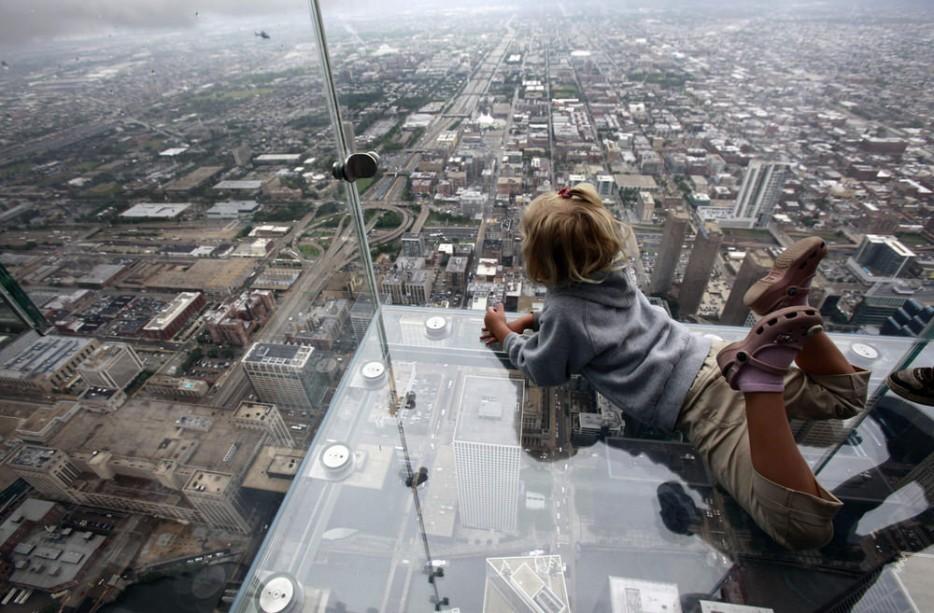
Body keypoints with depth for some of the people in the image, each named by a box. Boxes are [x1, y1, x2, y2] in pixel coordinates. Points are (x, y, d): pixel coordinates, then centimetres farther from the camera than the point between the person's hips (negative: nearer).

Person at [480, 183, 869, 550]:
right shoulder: (610, 271, 9)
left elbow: (543, 371, 5)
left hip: (698, 403, -8)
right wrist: (529, 321, 24)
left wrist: (504, 333, 17)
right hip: (711, 358, 8)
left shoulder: (564, 312, -13)